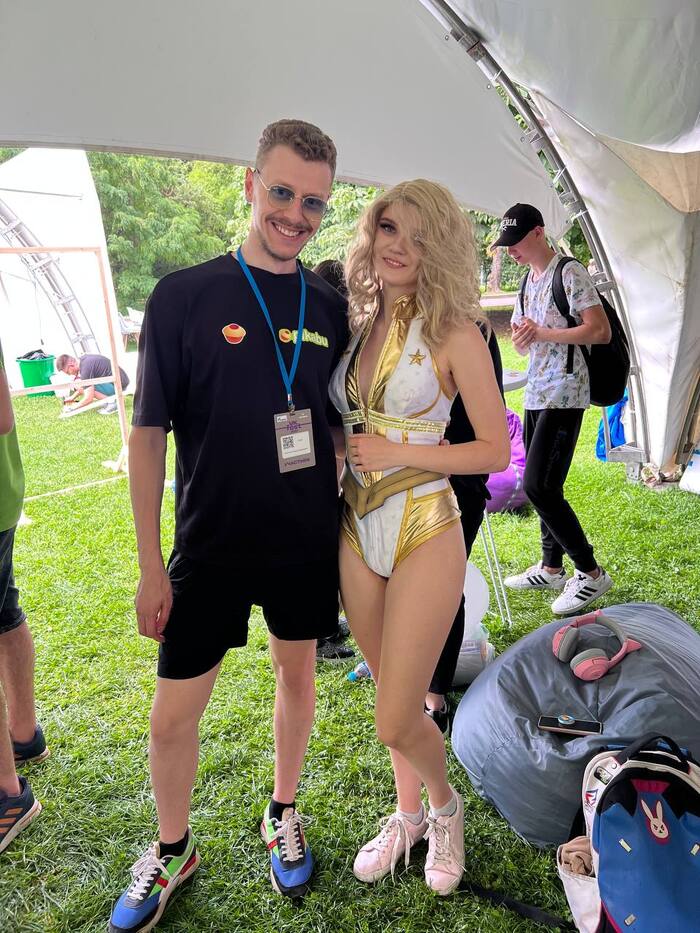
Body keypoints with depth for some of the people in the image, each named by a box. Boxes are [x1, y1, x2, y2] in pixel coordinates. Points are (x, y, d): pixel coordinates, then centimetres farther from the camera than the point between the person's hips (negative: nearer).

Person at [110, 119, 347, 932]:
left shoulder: (330, 309, 1)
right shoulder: (185, 296, -8)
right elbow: (148, 434, -7)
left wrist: (344, 519, 4)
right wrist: (150, 566, -8)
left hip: (307, 544, 3)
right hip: (209, 548, -2)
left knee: (297, 674, 18)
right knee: (173, 714, 7)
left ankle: (282, 817, 44)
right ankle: (172, 850, 37)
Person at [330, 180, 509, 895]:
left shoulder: (453, 334, -9)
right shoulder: (355, 324, 7)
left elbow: (496, 450, -9)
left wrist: (399, 452, -15)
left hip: (423, 533, -5)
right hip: (357, 532, 5)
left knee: (396, 721, 0)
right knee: (391, 696, 20)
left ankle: (444, 806, 34)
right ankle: (408, 814, 45)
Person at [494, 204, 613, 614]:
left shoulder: (571, 273, -8)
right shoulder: (528, 280, 17)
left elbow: (601, 331, -16)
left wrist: (543, 333, -18)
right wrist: (519, 337, -3)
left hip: (564, 395, -9)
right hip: (536, 394, 9)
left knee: (539, 486, -14)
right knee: (542, 486, 12)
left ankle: (591, 573, -1)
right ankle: (551, 568, 24)